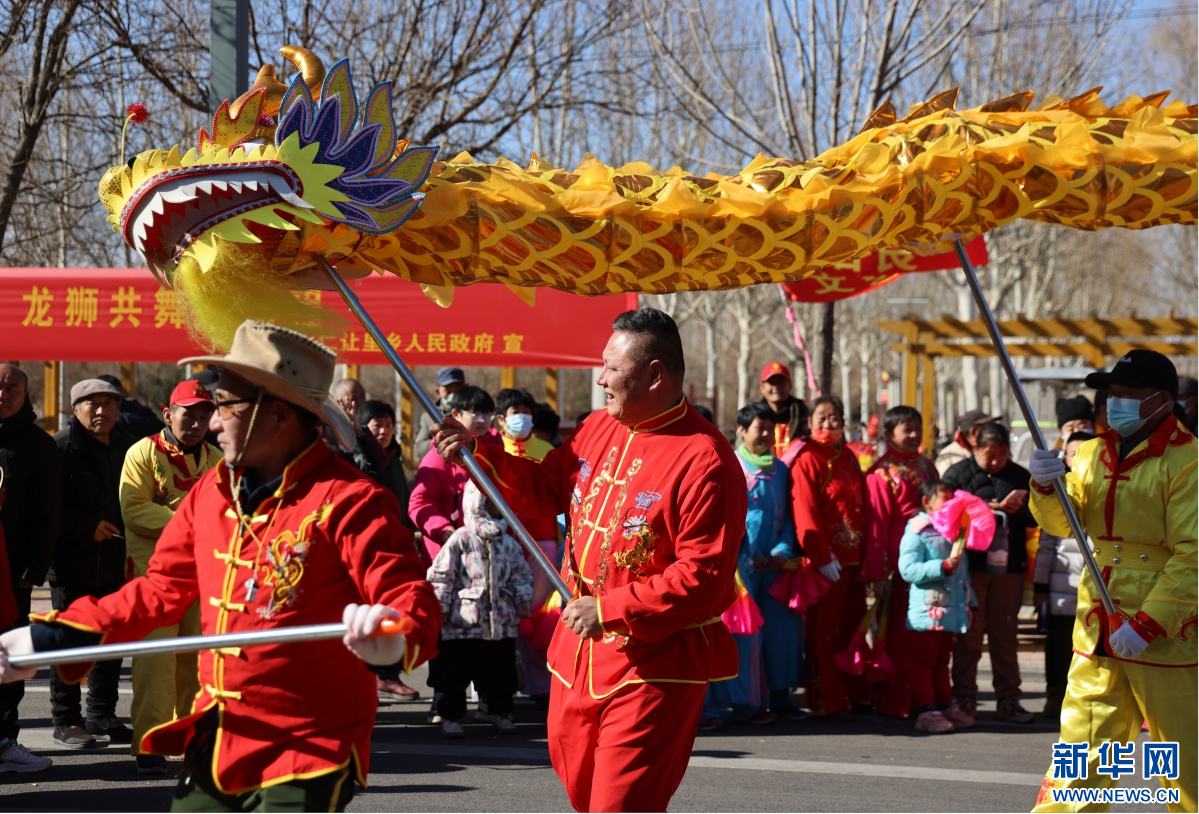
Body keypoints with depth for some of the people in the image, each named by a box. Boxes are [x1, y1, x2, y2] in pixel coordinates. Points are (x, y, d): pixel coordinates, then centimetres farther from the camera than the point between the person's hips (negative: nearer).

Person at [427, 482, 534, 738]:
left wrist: (523, 600, 4)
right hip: (465, 621, -5)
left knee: (502, 669, 13)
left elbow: (521, 573, 16)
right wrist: (440, 607, -8)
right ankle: (450, 716, 9)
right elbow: (441, 574, -6)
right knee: (457, 671, 0)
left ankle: (499, 710, 28)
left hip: (502, 620, 5)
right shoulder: (461, 538, -7)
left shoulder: (508, 542, 9)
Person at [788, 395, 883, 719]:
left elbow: (862, 507, 16)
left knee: (852, 626, 12)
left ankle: (853, 693, 21)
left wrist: (867, 556, 9)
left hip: (853, 557, 7)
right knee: (824, 630, -1)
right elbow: (805, 513, -14)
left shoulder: (848, 458, 15)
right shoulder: (807, 460, -7)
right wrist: (822, 557, -20)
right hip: (826, 560, -7)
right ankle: (828, 701, 3)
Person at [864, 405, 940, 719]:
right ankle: (894, 702, 3)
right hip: (900, 564, -7)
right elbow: (876, 525, -9)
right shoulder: (882, 473, -5)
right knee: (898, 633, -3)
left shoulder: (926, 466, 17)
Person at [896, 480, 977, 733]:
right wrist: (943, 566, -25)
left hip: (950, 613, 8)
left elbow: (962, 571, 25)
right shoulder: (916, 531, -9)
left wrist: (970, 603, 22)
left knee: (941, 661, 16)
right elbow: (908, 570, -20)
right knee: (922, 662, -3)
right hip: (926, 613, -8)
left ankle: (945, 705, 22)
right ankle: (925, 710, -3)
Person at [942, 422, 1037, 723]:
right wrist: (996, 508, -15)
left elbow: (1036, 517, 8)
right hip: (971, 564, -3)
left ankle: (1008, 700, 12)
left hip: (1008, 566, 3)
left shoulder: (1019, 476, 11)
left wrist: (1016, 507, -12)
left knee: (1005, 633, 8)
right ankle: (964, 699, 8)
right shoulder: (958, 474, 0)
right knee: (969, 634, 1)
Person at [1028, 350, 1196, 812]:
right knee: (1080, 750, 8)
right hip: (1098, 632, 6)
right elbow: (1063, 523, 6)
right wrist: (1047, 487, -15)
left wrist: (1147, 624, -21)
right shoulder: (1094, 454, 11)